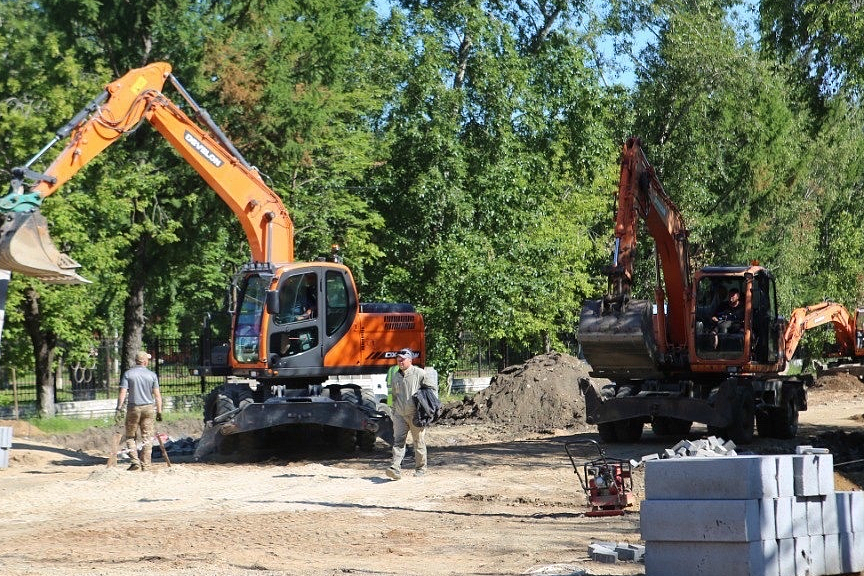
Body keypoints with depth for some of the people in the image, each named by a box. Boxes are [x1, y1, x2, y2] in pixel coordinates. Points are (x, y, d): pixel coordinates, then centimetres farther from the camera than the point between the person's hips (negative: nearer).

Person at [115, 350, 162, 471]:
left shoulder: (128, 374, 0)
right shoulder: (152, 375, 2)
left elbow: (123, 392, -8)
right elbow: (157, 395, 0)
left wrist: (119, 408, -8)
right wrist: (159, 411, 4)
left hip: (133, 408, -1)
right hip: (149, 408, 1)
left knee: (130, 436, 10)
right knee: (147, 437, 6)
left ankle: (135, 461, -3)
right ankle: (145, 464, 5)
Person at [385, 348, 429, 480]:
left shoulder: (420, 373, -3)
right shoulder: (395, 376, 13)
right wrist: (394, 411, 18)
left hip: (416, 414, -4)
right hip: (400, 414, 4)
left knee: (419, 442, 5)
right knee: (398, 441, -8)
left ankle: (420, 469, 17)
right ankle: (396, 469, -16)